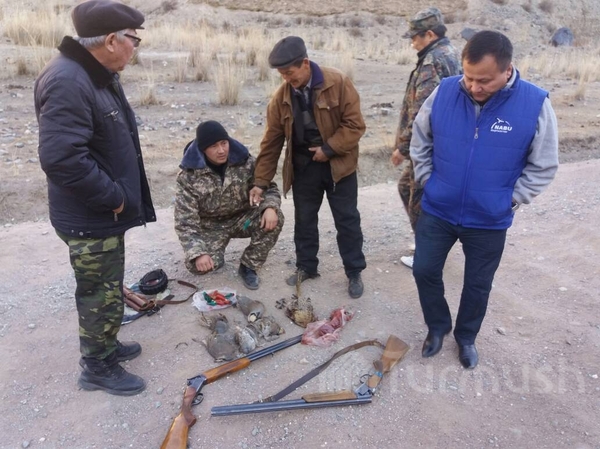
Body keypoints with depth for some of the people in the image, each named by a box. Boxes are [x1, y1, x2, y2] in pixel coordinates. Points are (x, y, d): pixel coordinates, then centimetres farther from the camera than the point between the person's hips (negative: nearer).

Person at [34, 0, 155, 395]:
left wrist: (119, 196, 12)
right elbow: (62, 159, -32)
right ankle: (98, 368, 27)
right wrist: (114, 198, -20)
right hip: (91, 218, -10)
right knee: (102, 296, 7)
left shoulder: (100, 74, 9)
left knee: (107, 290, 23)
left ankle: (105, 345, 43)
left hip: (105, 213, 10)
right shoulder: (67, 83, -24)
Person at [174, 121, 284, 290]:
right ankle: (216, 252, 14)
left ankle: (248, 266, -7)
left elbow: (268, 186, -6)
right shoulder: (189, 175, -19)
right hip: (211, 226, -1)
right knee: (198, 265, -26)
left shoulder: (244, 161, -14)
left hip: (243, 217, 2)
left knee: (274, 219, -27)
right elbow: (185, 220, -19)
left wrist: (270, 207, -30)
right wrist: (198, 253, -31)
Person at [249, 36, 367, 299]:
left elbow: (355, 125, -13)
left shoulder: (338, 83, -15)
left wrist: (328, 149, -20)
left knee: (347, 221, 5)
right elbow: (271, 141, -1)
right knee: (304, 220, 12)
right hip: (303, 167, 3)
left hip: (338, 165, -3)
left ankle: (354, 272, 20)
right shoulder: (282, 97, -4)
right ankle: (306, 267, 31)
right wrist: (261, 181, -2)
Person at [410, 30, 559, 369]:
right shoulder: (444, 92, -11)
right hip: (437, 210, 2)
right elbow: (420, 140, 5)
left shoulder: (535, 104, -15)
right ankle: (438, 326, 36)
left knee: (478, 284, 14)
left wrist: (510, 200, -7)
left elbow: (543, 167, -5)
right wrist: (427, 180, 1)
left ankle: (466, 337, 41)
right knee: (425, 270, 9)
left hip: (489, 221, -1)